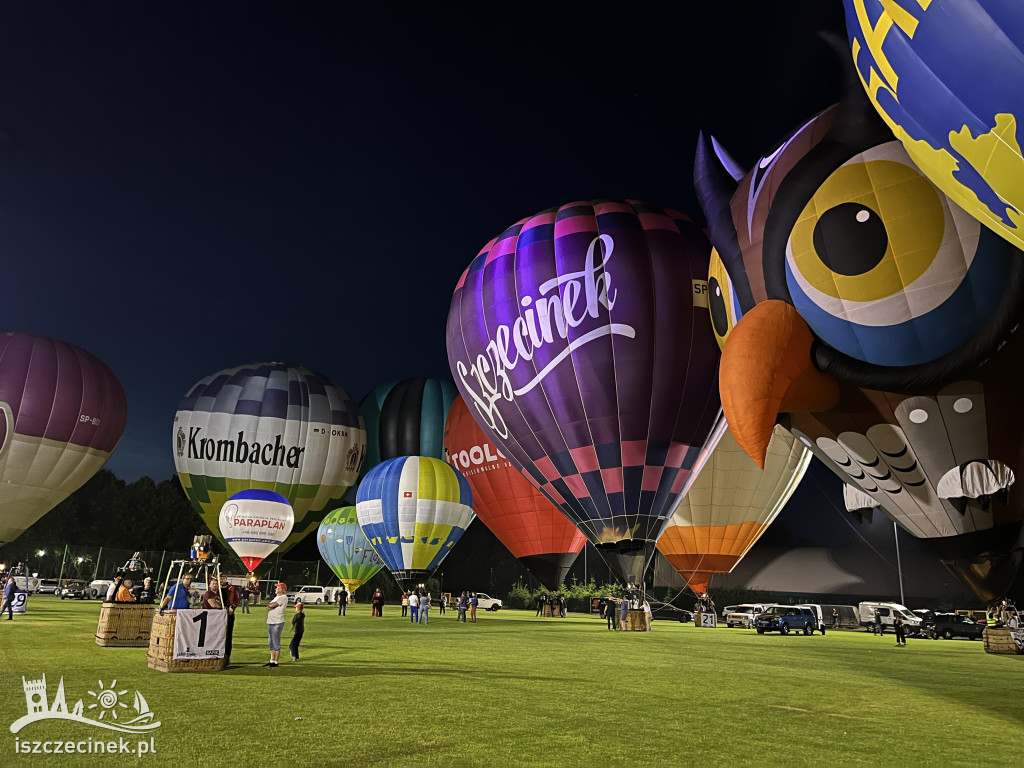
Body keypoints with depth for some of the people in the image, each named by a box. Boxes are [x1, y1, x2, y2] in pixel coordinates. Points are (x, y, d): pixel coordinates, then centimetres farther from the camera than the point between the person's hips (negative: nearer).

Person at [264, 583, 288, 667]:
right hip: (271, 622, 9)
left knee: (276, 642, -5)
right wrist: (270, 606, -7)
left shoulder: (283, 598, -10)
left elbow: (272, 605, -19)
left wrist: (269, 605, 1)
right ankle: (272, 661, 19)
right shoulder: (276, 597, 20)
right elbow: (269, 607, 13)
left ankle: (275, 662, -1)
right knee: (271, 642, 13)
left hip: (277, 623, -9)